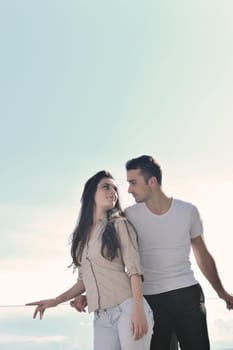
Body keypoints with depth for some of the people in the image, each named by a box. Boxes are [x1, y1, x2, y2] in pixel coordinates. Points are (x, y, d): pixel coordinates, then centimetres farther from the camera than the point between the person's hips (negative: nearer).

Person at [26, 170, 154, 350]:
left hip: (127, 309, -4)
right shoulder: (82, 234, 17)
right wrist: (56, 300, 14)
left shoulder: (120, 225, 3)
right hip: (101, 318, 4)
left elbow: (134, 268, -6)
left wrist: (138, 310, -17)